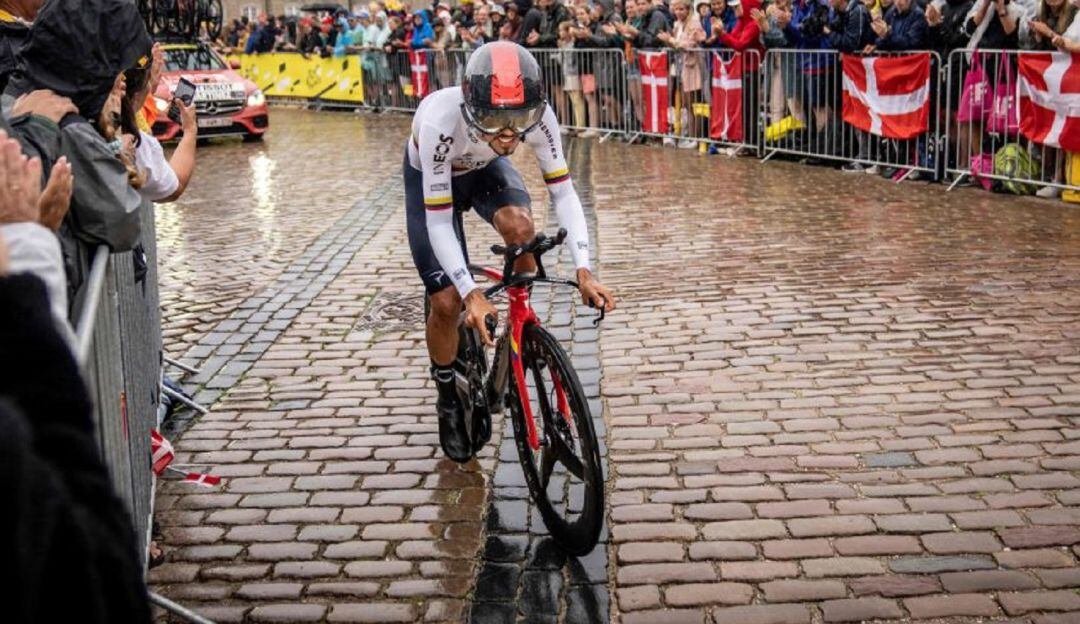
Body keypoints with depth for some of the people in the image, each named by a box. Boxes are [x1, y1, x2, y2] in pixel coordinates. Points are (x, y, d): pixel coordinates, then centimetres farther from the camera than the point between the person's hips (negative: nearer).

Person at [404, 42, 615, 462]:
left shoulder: (539, 116, -34)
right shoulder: (441, 122, -42)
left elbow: (563, 191, -27)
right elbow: (438, 221, -37)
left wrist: (583, 270, -38)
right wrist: (472, 293, -45)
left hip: (485, 169, 2)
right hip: (432, 178, -2)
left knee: (519, 225, -33)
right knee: (447, 302, -11)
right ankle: (448, 400, 17)